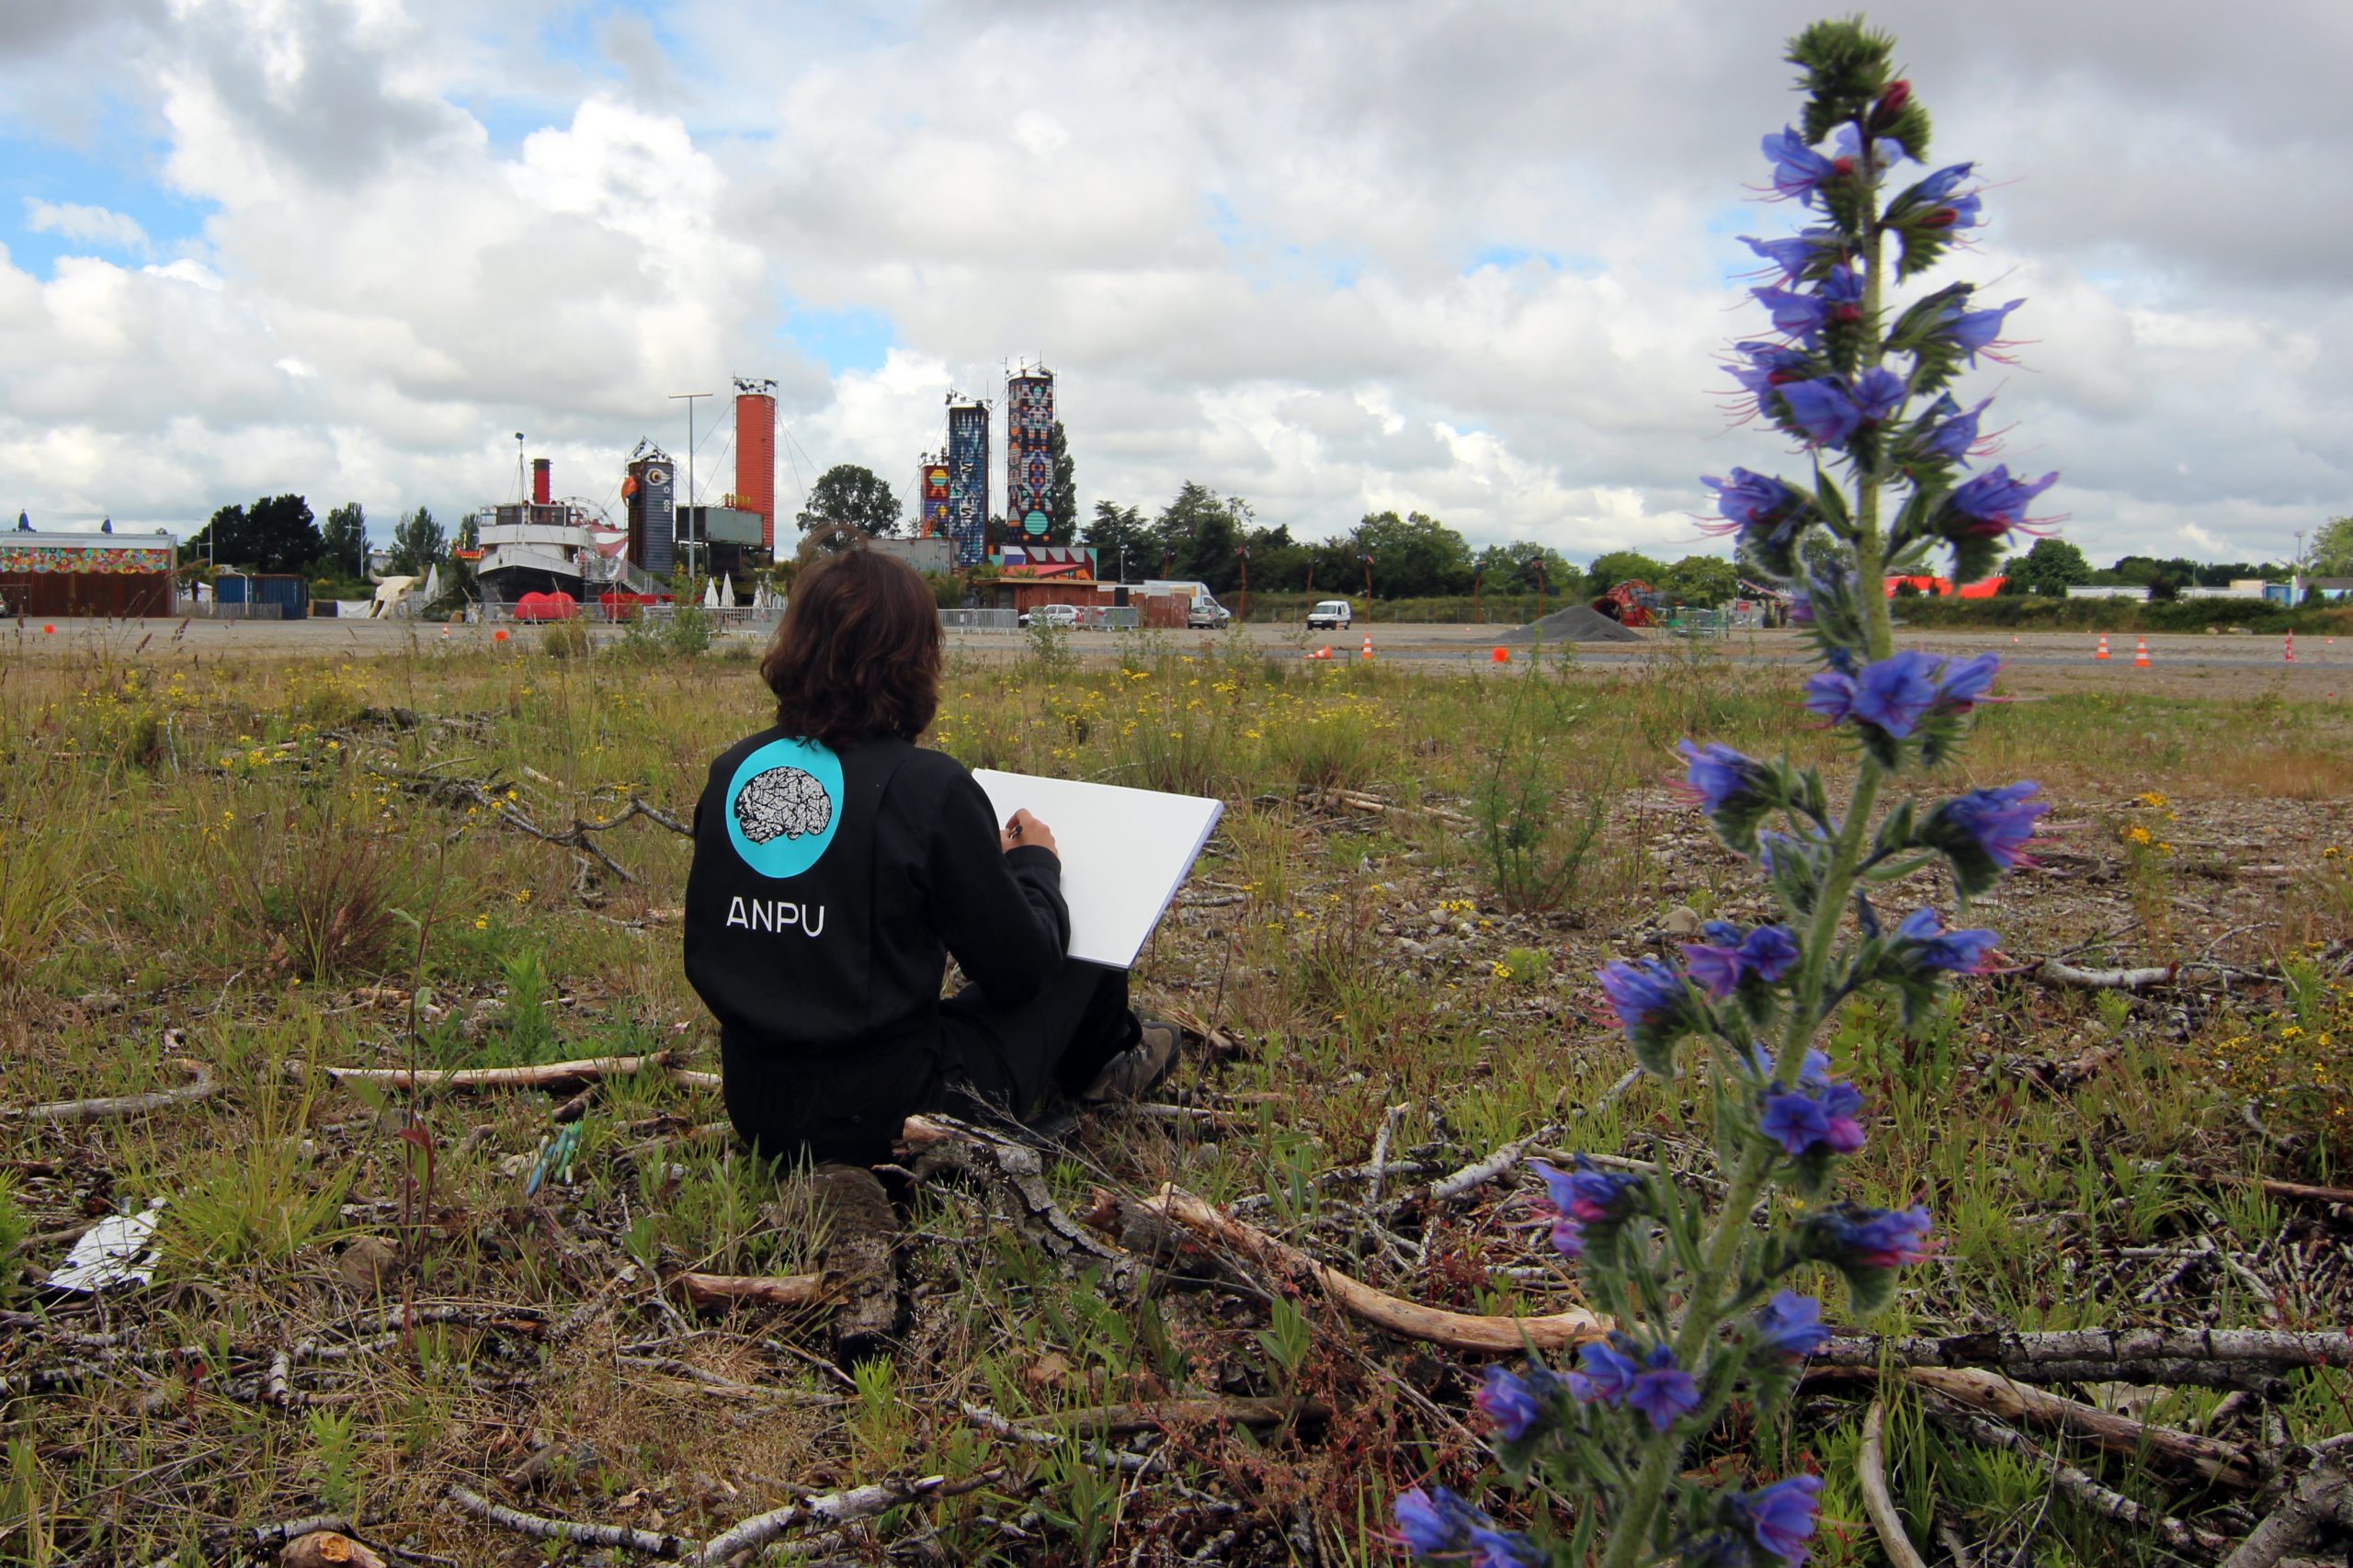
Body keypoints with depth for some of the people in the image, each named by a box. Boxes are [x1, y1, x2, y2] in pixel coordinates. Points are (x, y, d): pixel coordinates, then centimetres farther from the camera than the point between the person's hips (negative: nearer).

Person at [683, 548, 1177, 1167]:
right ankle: (1100, 1063, 46)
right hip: (884, 1120, -6)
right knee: (1085, 951, 17)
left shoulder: (730, 770, -3)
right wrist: (1037, 863, 9)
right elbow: (1018, 972, -11)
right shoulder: (929, 786, -19)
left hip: (755, 1110, 6)